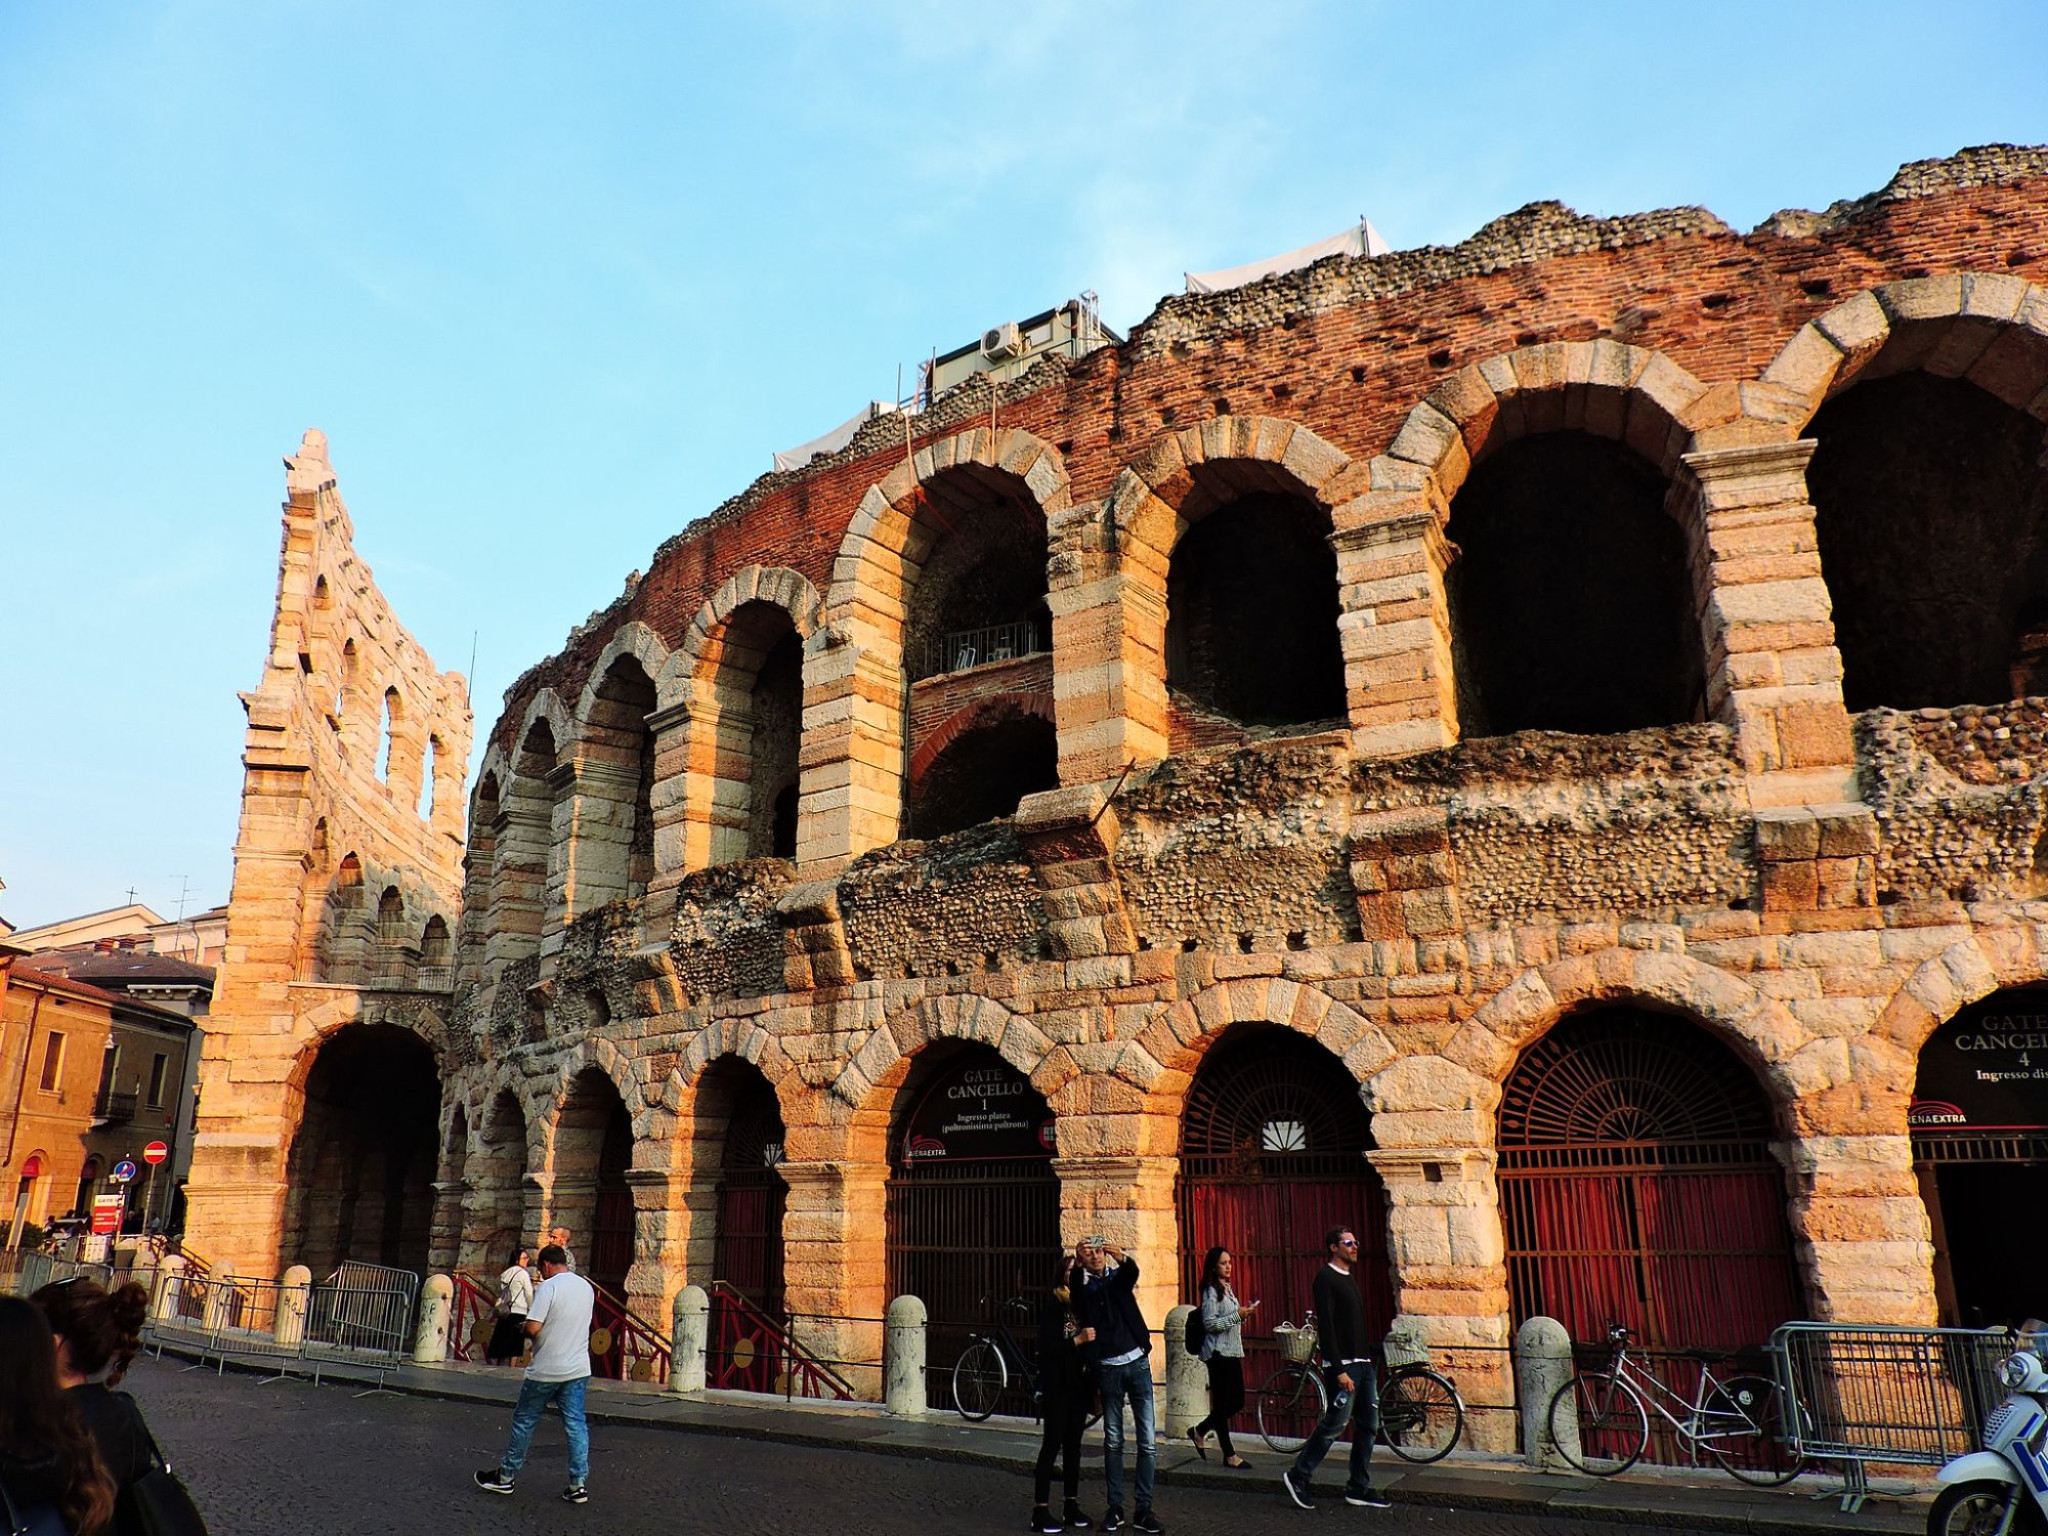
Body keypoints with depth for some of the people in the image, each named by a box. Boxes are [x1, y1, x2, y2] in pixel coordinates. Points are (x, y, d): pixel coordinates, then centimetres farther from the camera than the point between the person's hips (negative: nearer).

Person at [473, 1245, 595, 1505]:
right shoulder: (587, 1287, 8)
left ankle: (505, 1477, 23)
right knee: (576, 1425, 5)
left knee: (524, 1421, 11)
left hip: (545, 1371, -5)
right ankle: (578, 1485, 3)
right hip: (578, 1369, 5)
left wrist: (523, 1327, 3)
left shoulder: (549, 1287, -14)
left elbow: (533, 1327, -19)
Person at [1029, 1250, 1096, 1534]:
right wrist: (1078, 1340, -23)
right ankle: (1040, 1511, 1)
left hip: (1080, 1384, 5)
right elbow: (1047, 1346, -14)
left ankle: (1072, 1507, 18)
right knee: (1052, 1444, -3)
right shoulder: (1052, 1303, -8)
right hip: (1057, 1385, -5)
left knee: (1073, 1445, 11)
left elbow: (1091, 1342, 12)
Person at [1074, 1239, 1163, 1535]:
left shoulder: (1119, 1275, 5)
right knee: (1113, 1441, 5)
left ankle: (1144, 1510, 6)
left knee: (1147, 1441, 0)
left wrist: (1123, 1258, -41)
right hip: (1108, 1368, -1)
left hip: (1137, 1362, 1)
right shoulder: (1081, 1287, 2)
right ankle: (1115, 1507, 14)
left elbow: (1133, 1272, -16)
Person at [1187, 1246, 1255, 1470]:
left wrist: (1244, 1314, 6)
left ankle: (1199, 1431, 24)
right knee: (1222, 1404, -2)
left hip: (1232, 1351, 9)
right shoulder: (1211, 1291, -11)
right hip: (1218, 1353, -9)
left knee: (1237, 1402, 9)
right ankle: (1229, 1455, 6)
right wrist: (1237, 1315, -20)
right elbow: (1210, 1324, -18)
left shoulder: (1227, 1289, 15)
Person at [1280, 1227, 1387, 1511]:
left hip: (1363, 1363, 9)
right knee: (1334, 1424, -6)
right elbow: (1326, 1327, -17)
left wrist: (1368, 1358, 14)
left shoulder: (1349, 1277, 16)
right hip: (1343, 1365, -9)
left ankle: (1359, 1487, 17)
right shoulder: (1326, 1277, -11)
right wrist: (1339, 1370, -21)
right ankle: (1298, 1477, 6)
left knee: (1369, 1426, 8)